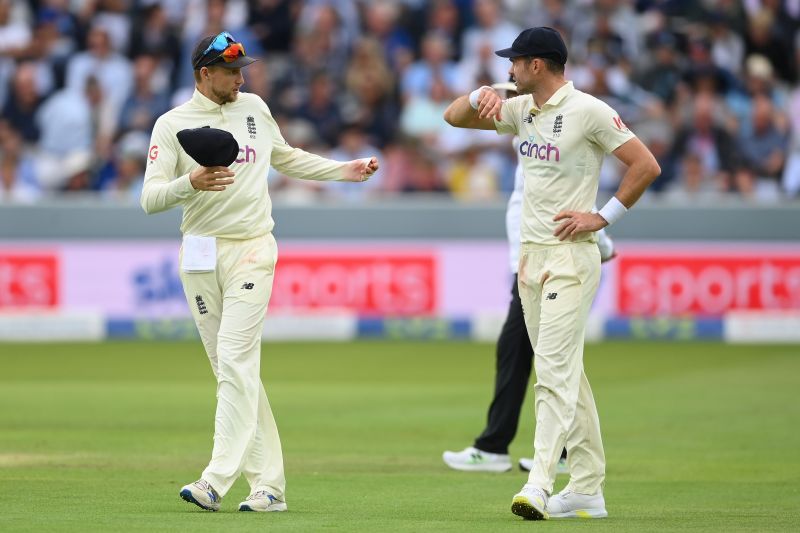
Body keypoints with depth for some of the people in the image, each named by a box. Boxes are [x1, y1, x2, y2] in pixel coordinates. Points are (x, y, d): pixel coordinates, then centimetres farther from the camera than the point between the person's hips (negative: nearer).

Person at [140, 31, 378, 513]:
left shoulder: (255, 108, 11)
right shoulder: (172, 125, 0)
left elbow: (285, 157, 28)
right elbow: (150, 199, -7)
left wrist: (343, 170, 22)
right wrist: (190, 183, -26)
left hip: (252, 250, 0)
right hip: (200, 256, 0)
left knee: (235, 361, -15)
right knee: (230, 370, 1)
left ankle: (218, 480, -22)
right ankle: (269, 485, 5)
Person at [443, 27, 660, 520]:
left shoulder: (589, 111, -10)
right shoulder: (522, 110, 12)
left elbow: (646, 165, -11)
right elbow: (455, 117, 18)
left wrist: (603, 217, -12)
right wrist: (483, 96, -3)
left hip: (571, 255, -8)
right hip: (531, 255, 8)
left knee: (555, 369, -16)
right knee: (564, 372, 9)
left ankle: (540, 484, -23)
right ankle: (587, 489, 13)